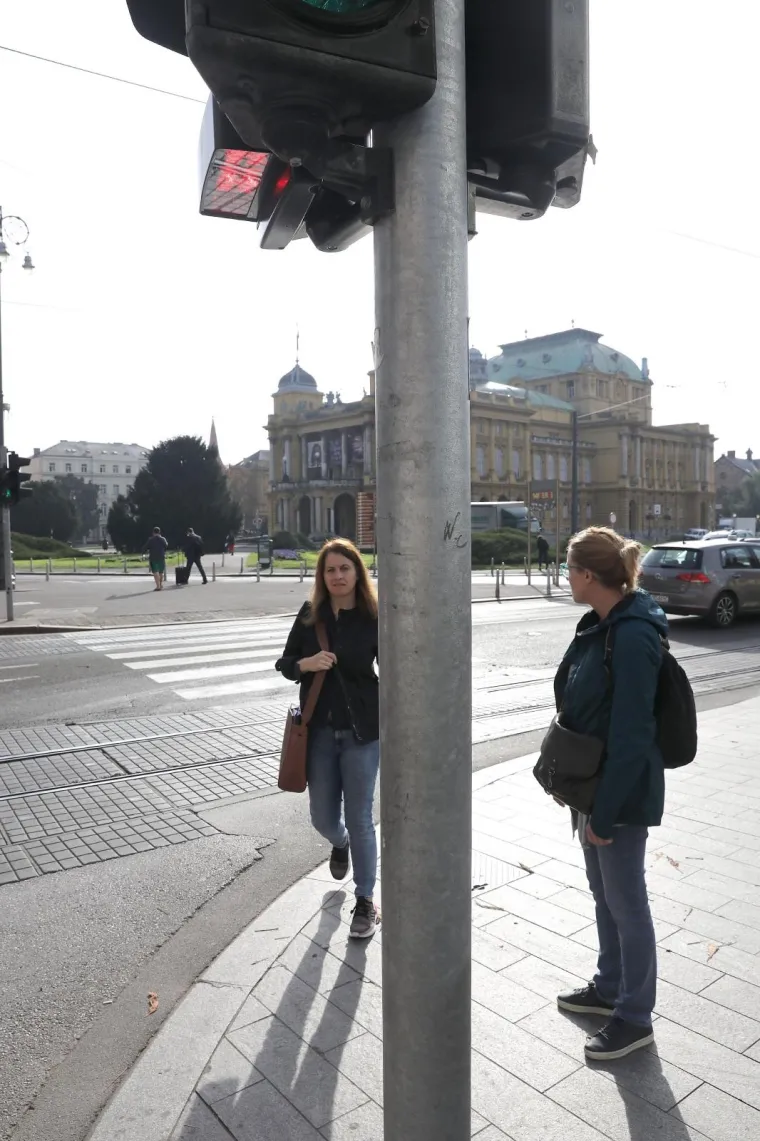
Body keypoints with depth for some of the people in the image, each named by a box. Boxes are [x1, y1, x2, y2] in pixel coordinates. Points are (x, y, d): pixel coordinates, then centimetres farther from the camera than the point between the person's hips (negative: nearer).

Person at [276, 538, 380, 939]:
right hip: (319, 729, 3)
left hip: (362, 730, -3)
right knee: (323, 818, 14)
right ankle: (340, 844, 51)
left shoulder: (373, 617, -10)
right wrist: (307, 664, -15)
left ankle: (366, 902, 25)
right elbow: (285, 664, 6)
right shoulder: (310, 615, -1)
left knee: (359, 819, 4)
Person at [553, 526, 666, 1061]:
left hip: (622, 792, -9)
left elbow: (631, 734, -25)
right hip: (593, 782, 9)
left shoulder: (632, 636, -25)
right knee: (604, 895, 23)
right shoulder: (600, 625, 4)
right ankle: (610, 988, 42)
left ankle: (635, 1017, 27)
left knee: (627, 904, 8)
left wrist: (605, 811, -21)